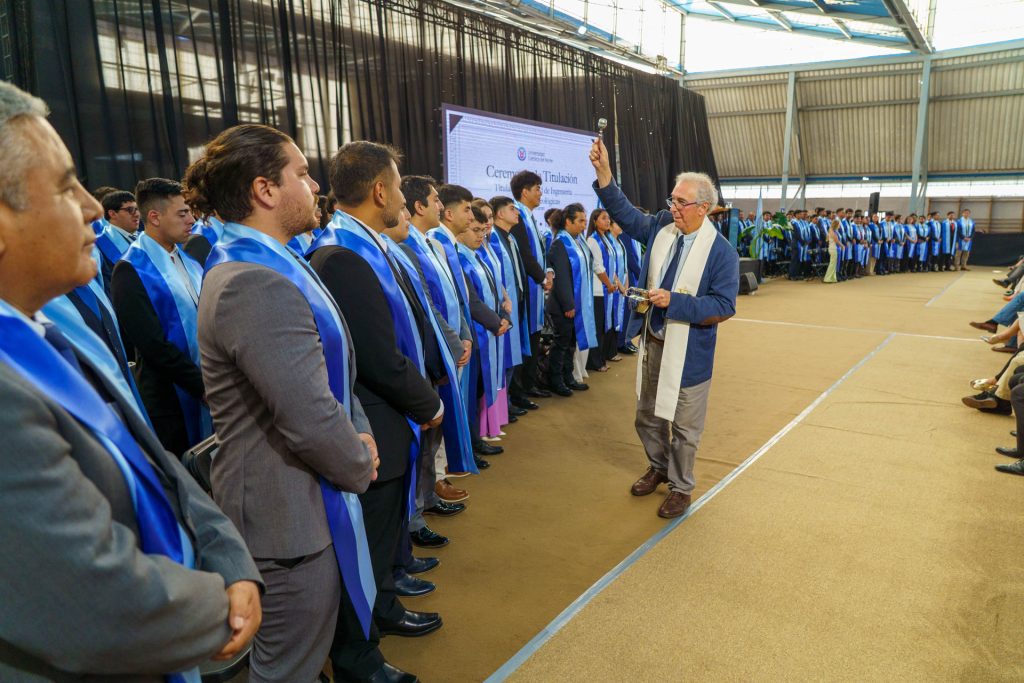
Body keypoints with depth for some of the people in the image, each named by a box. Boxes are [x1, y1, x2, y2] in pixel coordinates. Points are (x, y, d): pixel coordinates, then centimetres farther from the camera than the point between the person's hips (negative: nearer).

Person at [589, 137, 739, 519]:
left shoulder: (721, 252, -15)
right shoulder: (662, 227, 1)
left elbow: (723, 306, -18)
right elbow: (625, 213, 4)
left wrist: (674, 301, -26)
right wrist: (604, 172, -9)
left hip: (688, 352, -5)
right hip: (652, 343, 6)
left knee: (684, 426, 9)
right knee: (647, 417, 20)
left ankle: (680, 488, 30)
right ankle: (659, 468, 45)